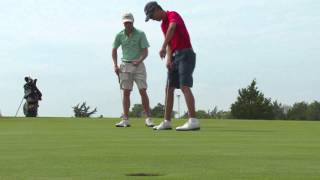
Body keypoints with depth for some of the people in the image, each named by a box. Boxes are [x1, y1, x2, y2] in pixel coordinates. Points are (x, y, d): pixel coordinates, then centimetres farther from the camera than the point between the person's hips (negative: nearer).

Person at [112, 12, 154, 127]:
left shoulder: (140, 34, -6)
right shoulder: (120, 35, 3)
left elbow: (145, 51, -8)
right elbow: (114, 50, 14)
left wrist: (139, 61, -26)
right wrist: (115, 65, 4)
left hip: (138, 66, -2)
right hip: (125, 66, 2)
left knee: (143, 91, -8)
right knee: (126, 92, 1)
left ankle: (148, 118, -1)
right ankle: (125, 120, 3)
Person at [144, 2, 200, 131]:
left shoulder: (173, 15, -9)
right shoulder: (163, 24, 20)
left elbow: (172, 28, -33)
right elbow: (169, 44, 13)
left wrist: (163, 47, -38)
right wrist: (169, 59, -5)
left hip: (185, 55, -9)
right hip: (175, 57, 10)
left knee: (184, 87, -20)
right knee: (169, 89, 9)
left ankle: (193, 121, -26)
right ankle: (167, 122, 14)